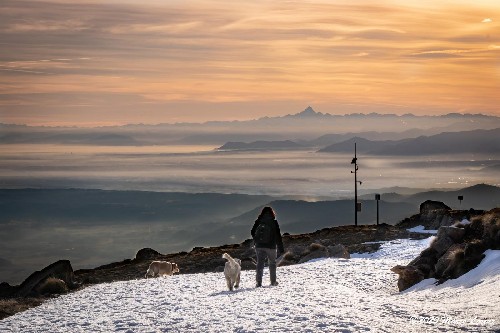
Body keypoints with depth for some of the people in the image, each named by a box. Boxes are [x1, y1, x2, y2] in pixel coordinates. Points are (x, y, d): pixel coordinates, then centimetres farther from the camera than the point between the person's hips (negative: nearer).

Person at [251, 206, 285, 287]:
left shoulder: (258, 221, 1)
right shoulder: (274, 222, -5)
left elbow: (252, 232, 7)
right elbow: (278, 236, -7)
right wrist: (281, 249, -4)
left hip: (259, 246, 1)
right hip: (271, 246, -1)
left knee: (260, 263, 3)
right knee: (272, 263, 15)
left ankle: (258, 281, -8)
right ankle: (273, 281, 18)